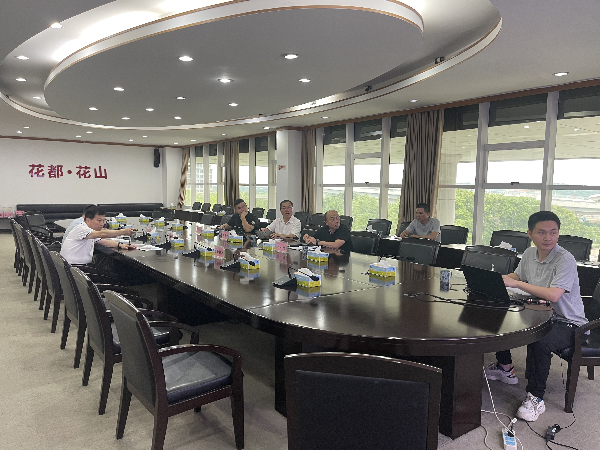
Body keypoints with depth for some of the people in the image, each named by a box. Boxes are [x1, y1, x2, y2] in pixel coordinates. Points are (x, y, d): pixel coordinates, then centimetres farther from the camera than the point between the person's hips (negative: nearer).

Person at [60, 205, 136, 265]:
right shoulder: (81, 229, -17)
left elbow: (105, 242, 11)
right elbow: (101, 234, -30)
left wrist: (120, 245, -9)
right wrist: (123, 232, -34)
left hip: (84, 265, 9)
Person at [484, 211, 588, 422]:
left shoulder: (565, 260, -22)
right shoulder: (530, 254, 2)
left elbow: (553, 295, -34)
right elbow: (516, 276, 19)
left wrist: (516, 284, -28)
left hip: (567, 323, -8)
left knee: (539, 342, -35)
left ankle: (535, 398, -16)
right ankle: (505, 368, 23)